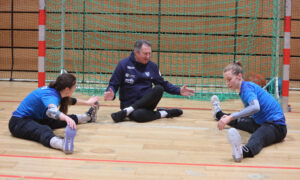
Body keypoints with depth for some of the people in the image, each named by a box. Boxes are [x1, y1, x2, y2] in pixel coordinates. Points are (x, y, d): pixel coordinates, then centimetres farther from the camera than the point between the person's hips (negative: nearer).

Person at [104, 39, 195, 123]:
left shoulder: (152, 66, 8)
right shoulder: (123, 64, -3)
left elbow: (163, 84, 15)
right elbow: (113, 84, -2)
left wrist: (179, 91, 1)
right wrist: (111, 93, -25)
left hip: (147, 103, 5)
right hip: (128, 103, -5)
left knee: (159, 88, -28)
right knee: (138, 115, -41)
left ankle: (126, 112, -23)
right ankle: (161, 114, -13)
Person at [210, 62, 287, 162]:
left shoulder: (247, 87, -17)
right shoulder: (243, 89, 13)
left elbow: (255, 107, -36)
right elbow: (248, 111, 26)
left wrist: (230, 117, -40)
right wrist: (229, 118, 17)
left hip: (276, 125, -10)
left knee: (256, 139, -44)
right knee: (237, 121, 34)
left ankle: (244, 151, -77)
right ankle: (219, 114, 64)